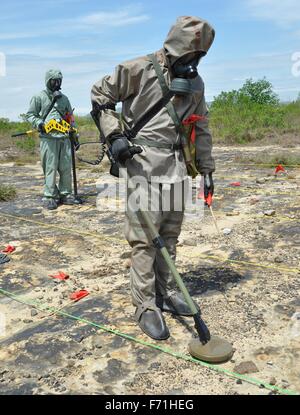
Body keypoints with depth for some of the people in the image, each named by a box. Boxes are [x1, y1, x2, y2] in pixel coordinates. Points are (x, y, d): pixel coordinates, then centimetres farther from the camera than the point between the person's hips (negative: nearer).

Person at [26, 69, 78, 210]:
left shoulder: (64, 98, 19)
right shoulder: (39, 97, 5)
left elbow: (70, 118, 24)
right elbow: (30, 115, 5)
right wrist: (40, 124, -14)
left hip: (64, 137, 4)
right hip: (48, 138, -4)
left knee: (66, 168, 4)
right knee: (50, 168, -5)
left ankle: (65, 194, 15)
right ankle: (49, 197, 2)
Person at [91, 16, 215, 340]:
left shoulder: (195, 83, 11)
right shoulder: (139, 70, -7)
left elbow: (201, 129, 17)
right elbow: (100, 95, 0)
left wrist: (206, 170, 15)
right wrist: (114, 135, -12)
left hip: (176, 166, 6)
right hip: (143, 165, -6)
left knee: (170, 235, 12)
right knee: (144, 238, -4)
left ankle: (166, 293, 26)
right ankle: (146, 307, 6)